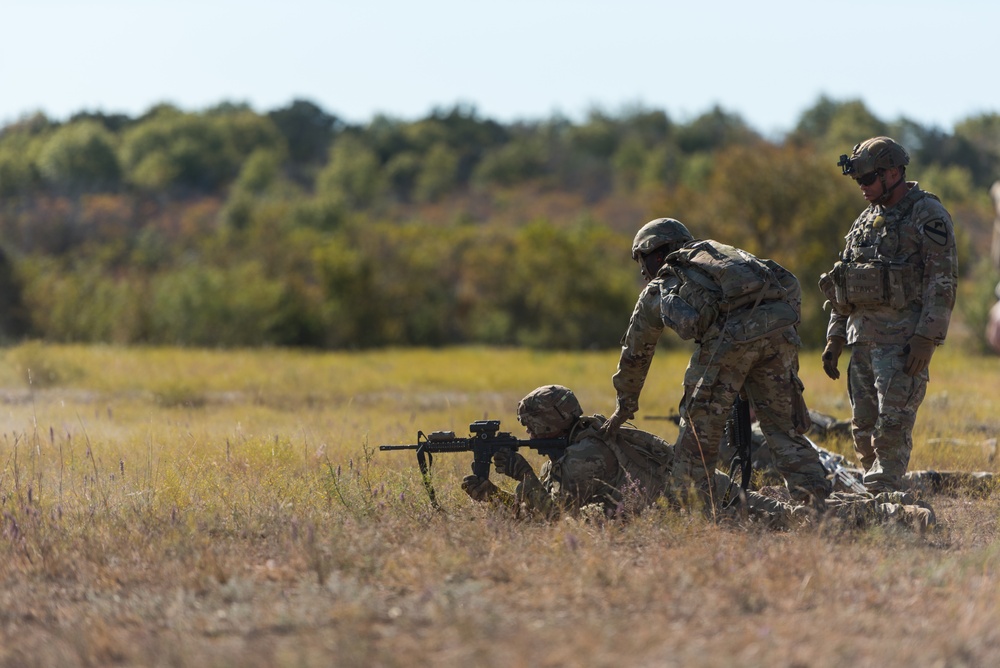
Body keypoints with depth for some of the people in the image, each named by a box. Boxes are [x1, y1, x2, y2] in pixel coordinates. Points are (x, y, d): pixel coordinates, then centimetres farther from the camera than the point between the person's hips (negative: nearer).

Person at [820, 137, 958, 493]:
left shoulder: (928, 215, -5)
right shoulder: (867, 219, 19)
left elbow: (943, 282, -12)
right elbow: (845, 283, 23)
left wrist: (926, 339, -19)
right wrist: (835, 338, 16)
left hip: (903, 340, -8)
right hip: (863, 339, 8)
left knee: (892, 428, -11)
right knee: (864, 430, 7)